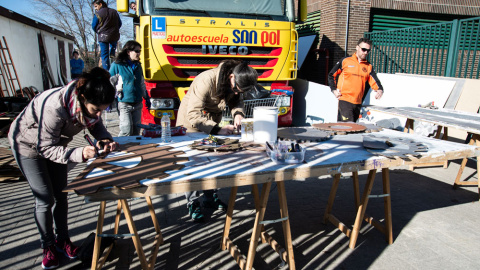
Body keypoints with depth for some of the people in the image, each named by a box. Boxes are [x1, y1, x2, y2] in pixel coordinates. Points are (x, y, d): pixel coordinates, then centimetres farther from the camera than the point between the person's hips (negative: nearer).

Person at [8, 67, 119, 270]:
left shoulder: (90, 103, -25)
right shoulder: (55, 107, -43)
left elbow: (95, 123, -6)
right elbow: (45, 148, -33)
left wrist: (105, 139, -28)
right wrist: (79, 154, -48)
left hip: (55, 142, 5)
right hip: (29, 144, -5)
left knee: (60, 195, 9)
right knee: (45, 199, -2)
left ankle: (62, 239, 27)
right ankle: (48, 246, 19)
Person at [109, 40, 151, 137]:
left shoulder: (138, 65, 15)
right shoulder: (117, 65, -3)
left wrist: (147, 98, 23)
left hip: (137, 104, 6)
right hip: (124, 104, -5)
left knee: (136, 131, 8)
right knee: (126, 131, -12)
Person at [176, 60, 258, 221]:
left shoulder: (235, 84, -15)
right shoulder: (206, 81, -35)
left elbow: (237, 100, 3)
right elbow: (193, 116, -36)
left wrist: (238, 113, -20)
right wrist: (217, 130, -39)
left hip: (212, 121, 6)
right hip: (191, 123, -6)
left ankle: (210, 198, 23)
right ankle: (192, 203, 9)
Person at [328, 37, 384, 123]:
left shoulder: (368, 66, 12)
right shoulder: (345, 61, 1)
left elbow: (374, 81, 5)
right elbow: (331, 75, 7)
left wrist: (380, 90, -16)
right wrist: (334, 90, -3)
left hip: (358, 103, 5)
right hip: (344, 100, -5)